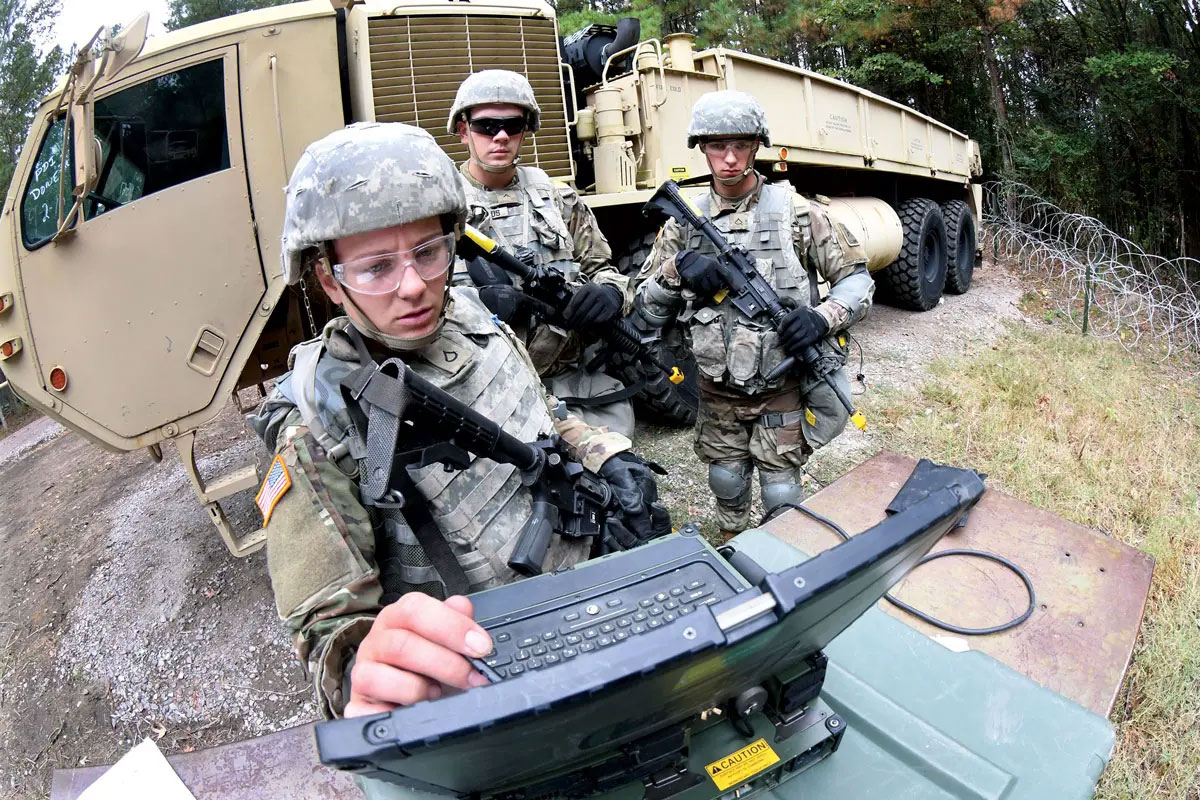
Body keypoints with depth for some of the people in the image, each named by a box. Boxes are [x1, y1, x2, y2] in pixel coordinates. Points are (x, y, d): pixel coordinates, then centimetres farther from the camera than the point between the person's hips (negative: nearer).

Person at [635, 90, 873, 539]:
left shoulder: (796, 213, -7)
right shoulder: (685, 223, 0)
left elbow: (856, 279, -2)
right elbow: (647, 309, 0)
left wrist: (823, 317, -22)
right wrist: (676, 270, -20)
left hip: (782, 387, -2)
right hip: (717, 391, 3)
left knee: (781, 493, 8)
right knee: (726, 481, 19)